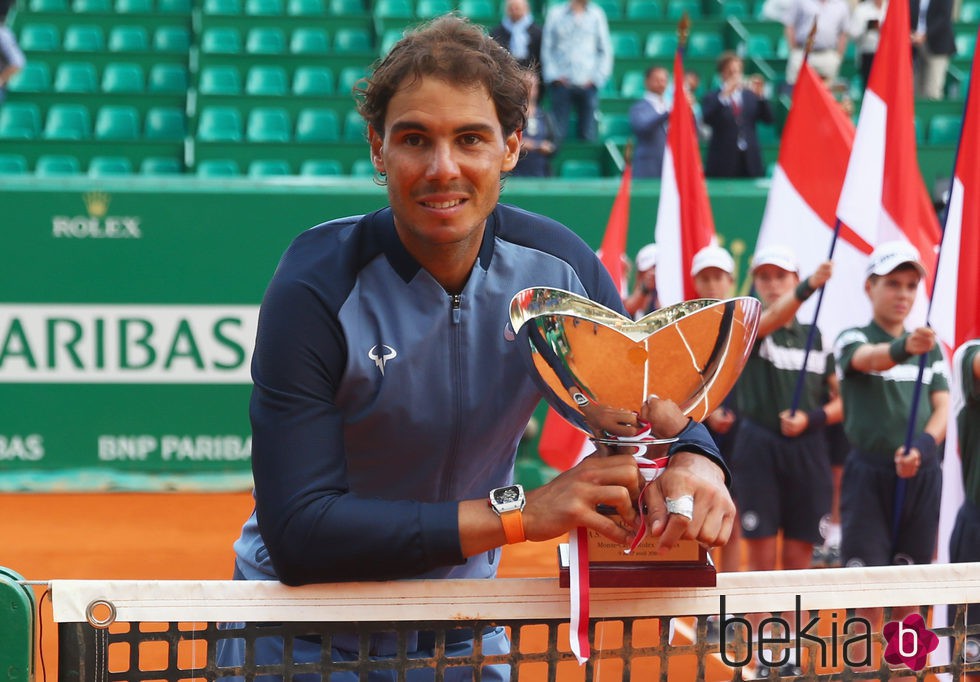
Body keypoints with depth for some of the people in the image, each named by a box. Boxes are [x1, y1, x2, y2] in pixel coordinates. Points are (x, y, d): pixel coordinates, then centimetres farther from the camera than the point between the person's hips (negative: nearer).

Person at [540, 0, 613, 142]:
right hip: (561, 83, -1)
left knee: (588, 135, -3)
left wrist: (596, 77, -1)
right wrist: (554, 76, -3)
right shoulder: (555, 13, 7)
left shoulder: (597, 15, 9)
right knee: (558, 135, -5)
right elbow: (547, 49, 8)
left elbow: (605, 50, 10)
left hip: (587, 84, 1)